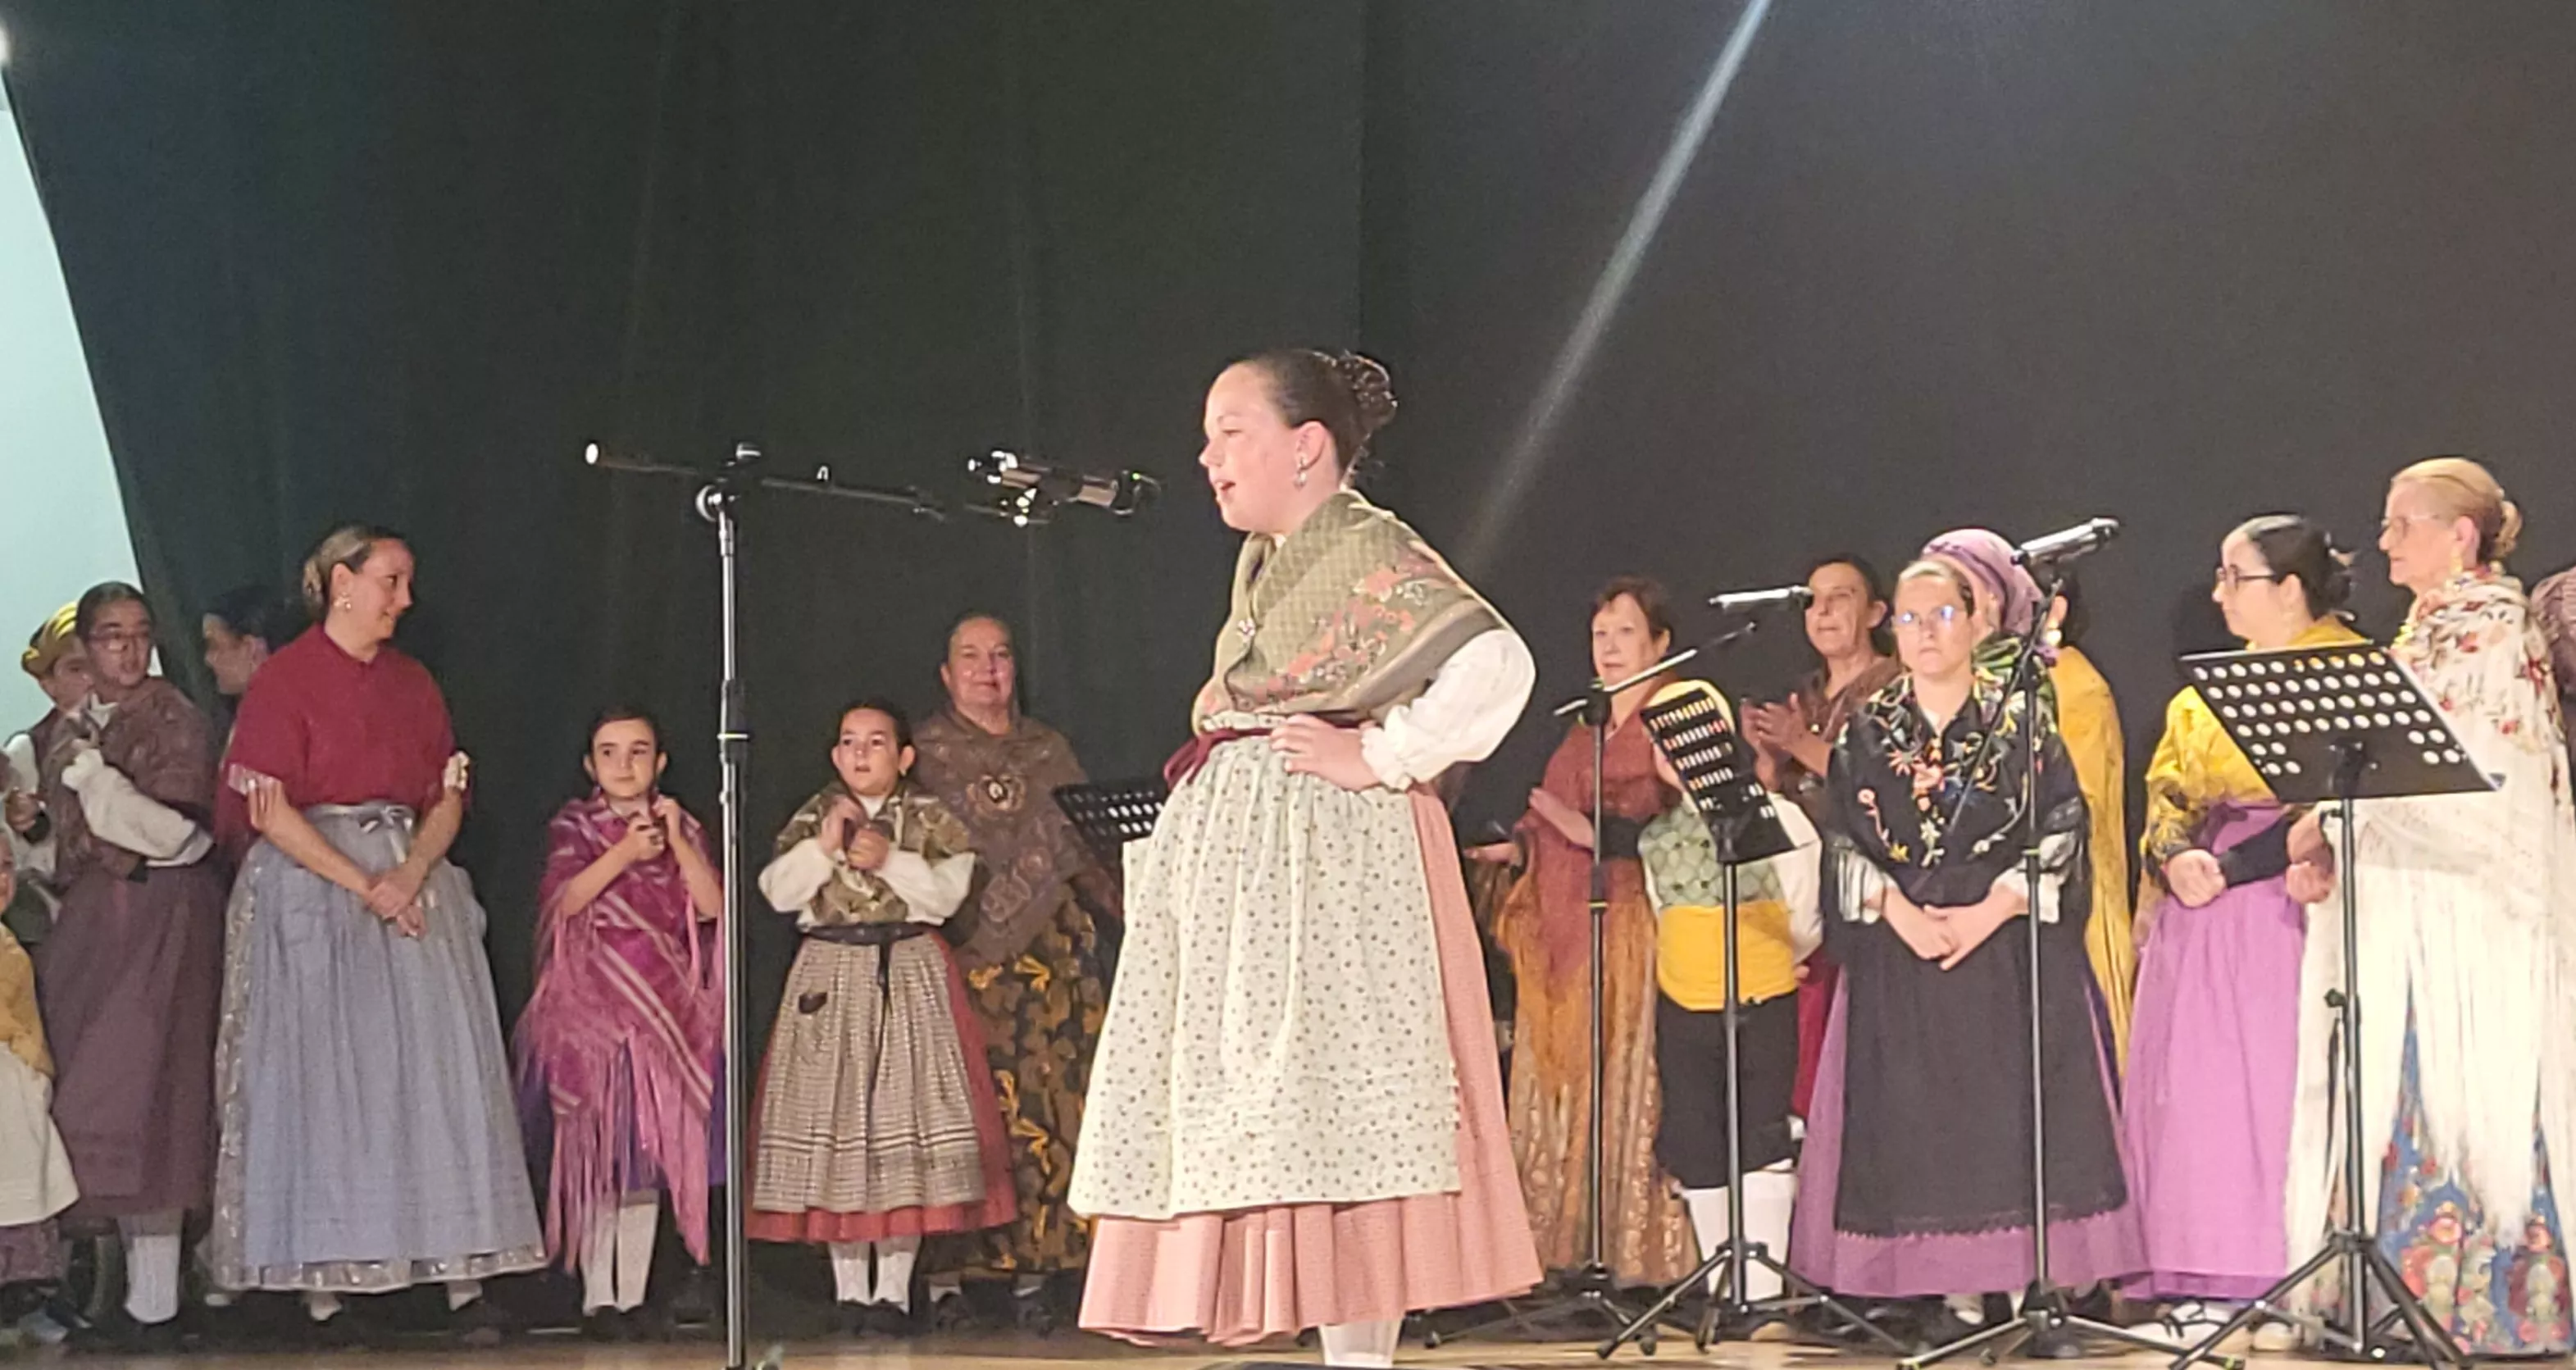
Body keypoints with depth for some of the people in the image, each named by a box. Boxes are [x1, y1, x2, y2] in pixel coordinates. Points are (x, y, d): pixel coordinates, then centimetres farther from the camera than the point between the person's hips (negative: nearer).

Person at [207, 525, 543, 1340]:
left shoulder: (413, 683, 15)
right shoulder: (286, 679, -3)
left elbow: (448, 799, 11)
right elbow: (268, 811, -10)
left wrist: (410, 875, -9)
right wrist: (366, 887, -15)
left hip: (415, 887, 5)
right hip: (313, 891, -5)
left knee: (439, 1074, -3)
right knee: (323, 1078, -6)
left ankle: (462, 1276, -4)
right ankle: (321, 1285, -5)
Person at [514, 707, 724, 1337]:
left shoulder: (682, 827, 11)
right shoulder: (574, 826, 4)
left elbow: (711, 906, -3)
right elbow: (566, 899, -13)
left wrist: (677, 842, -14)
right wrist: (626, 851, -23)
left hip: (663, 1011, 2)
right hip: (591, 1011, -2)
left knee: (650, 1153, 2)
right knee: (594, 1153, -5)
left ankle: (635, 1292, 7)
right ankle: (597, 1293, -1)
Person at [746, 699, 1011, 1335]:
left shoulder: (929, 818, 4)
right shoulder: (814, 817, 8)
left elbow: (948, 892, -6)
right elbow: (777, 891, -2)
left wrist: (890, 860, -15)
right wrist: (824, 845, -12)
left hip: (908, 977, -2)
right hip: (830, 977, 2)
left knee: (905, 1112, -5)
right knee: (834, 1114, 1)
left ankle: (894, 1288, 0)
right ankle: (849, 1289, 9)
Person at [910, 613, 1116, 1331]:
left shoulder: (1048, 750, 17)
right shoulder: (925, 752, 9)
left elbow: (1085, 840, 14)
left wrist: (1124, 901, -1)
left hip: (1049, 949, 3)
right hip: (961, 951, -3)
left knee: (1044, 1104, -4)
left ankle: (1032, 1268, 0)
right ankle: (945, 1272, -6)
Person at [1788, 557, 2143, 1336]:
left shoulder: (2020, 722, 3)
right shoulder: (1868, 731, 10)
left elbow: (2063, 830, -3)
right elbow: (1844, 841, 5)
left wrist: (1993, 909, -14)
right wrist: (1898, 911, -11)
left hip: (2010, 950, -2)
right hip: (1900, 952, 2)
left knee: (2015, 1114, -7)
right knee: (1924, 1120, -1)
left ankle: (2033, 1287, -4)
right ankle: (1960, 1294, 2)